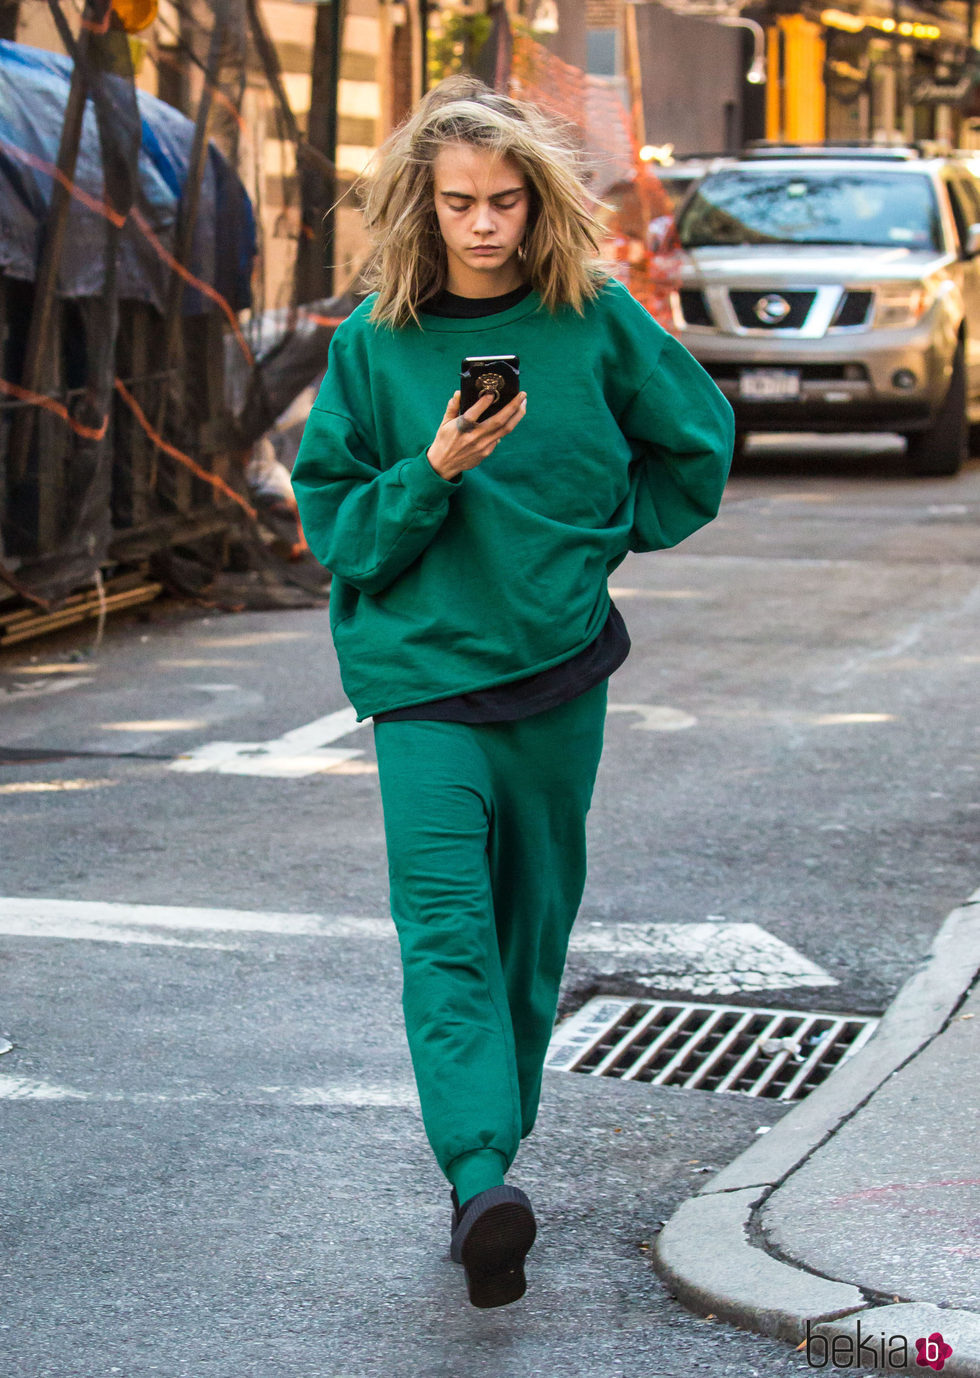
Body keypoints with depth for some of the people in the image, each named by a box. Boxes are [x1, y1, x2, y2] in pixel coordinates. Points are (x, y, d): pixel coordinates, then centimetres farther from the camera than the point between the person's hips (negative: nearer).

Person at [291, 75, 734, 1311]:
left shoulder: (595, 318, 0)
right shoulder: (373, 342, -2)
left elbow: (695, 442, 13)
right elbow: (333, 521, 0)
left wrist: (592, 538, 9)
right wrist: (432, 476, -17)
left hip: (562, 667, 2)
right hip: (422, 667, -2)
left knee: (532, 923, 11)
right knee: (446, 926, -16)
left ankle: (495, 1146, 27)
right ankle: (481, 1180, -25)